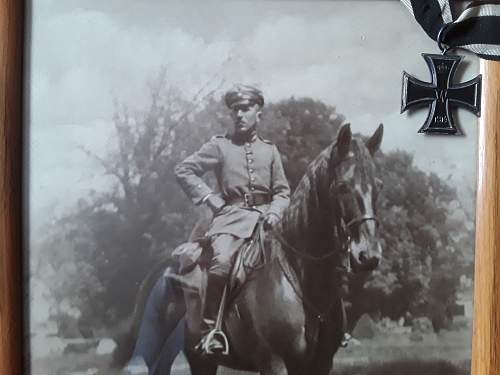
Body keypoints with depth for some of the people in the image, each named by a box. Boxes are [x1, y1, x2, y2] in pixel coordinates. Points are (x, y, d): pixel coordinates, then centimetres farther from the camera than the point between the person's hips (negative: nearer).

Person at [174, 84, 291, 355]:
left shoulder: (270, 150, 16)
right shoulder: (219, 145, 8)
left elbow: (282, 191, 16)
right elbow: (183, 170, 7)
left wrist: (275, 212, -5)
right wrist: (208, 198, -1)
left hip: (264, 215, 3)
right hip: (231, 215, -3)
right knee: (222, 261, -30)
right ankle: (209, 328, -17)